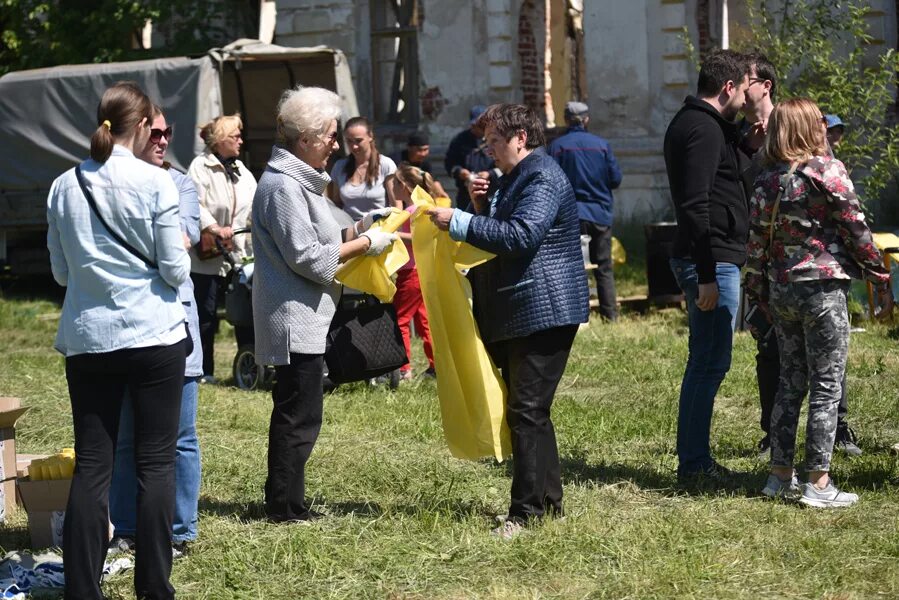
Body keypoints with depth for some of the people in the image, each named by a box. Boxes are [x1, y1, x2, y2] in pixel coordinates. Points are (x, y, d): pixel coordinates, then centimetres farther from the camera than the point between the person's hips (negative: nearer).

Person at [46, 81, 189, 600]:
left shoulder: (65, 187, 3)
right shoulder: (155, 182, -9)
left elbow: (61, 271, 11)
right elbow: (176, 270, -8)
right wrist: (181, 252, 13)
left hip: (87, 338, 4)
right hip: (154, 334, -3)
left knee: (91, 465, 6)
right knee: (156, 463, 4)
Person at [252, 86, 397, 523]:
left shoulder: (300, 182, 17)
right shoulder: (282, 186, -16)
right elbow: (307, 256, -19)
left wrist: (360, 226, 7)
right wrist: (365, 242, -12)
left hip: (305, 318, 11)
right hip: (294, 319, -11)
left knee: (295, 415, 14)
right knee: (298, 417, -6)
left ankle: (287, 504, 20)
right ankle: (285, 508, -1)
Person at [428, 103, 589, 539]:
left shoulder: (543, 178, -13)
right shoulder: (517, 178, 20)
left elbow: (521, 236, -26)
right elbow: (500, 232, 24)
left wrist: (460, 222, -23)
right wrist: (482, 207, 5)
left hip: (543, 313, -11)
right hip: (516, 316, 11)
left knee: (527, 412, -11)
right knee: (529, 412, 13)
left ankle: (528, 511, -9)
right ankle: (548, 502, 20)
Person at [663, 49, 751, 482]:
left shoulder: (688, 123, 17)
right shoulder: (704, 129, -16)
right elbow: (696, 206, -23)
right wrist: (707, 277, -25)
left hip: (707, 261, 11)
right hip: (712, 261, -11)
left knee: (705, 361, 16)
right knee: (711, 362, -6)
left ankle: (693, 459, 22)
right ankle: (695, 463, -2)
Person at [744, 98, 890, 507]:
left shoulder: (767, 180, 5)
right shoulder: (827, 171, -10)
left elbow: (757, 240, 7)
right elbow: (855, 228, -10)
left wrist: (759, 291, 17)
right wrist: (879, 275, 0)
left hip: (781, 290, 6)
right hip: (823, 288, -6)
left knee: (790, 383, 15)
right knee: (826, 387, -1)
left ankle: (780, 475, 18)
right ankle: (818, 484, -2)